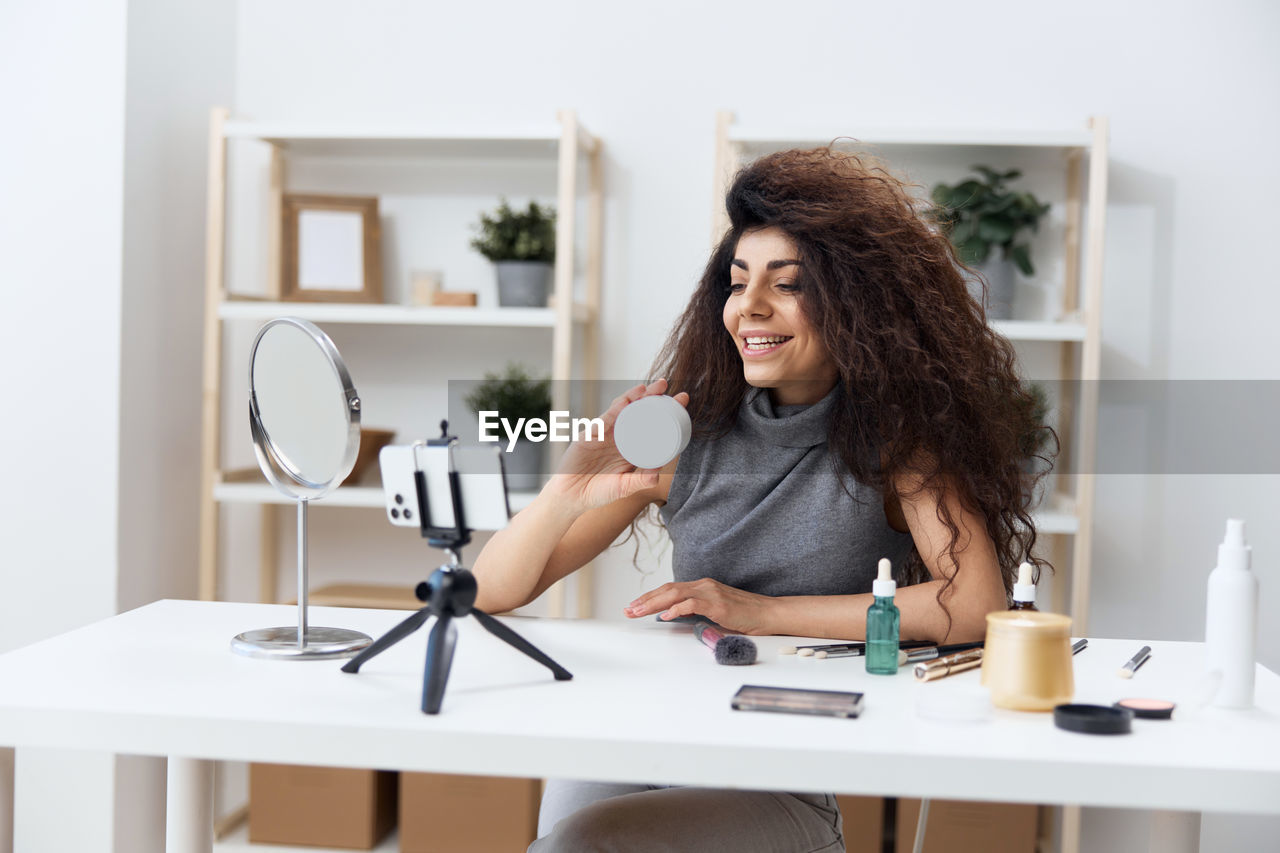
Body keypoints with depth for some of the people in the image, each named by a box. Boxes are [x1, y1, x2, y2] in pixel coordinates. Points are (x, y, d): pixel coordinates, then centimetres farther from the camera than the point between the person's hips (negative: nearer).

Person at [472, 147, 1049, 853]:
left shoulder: (893, 440, -1)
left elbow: (979, 603, -17)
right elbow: (491, 594, 2)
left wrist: (762, 612, -17)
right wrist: (567, 495, -20)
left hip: (793, 793, -3)